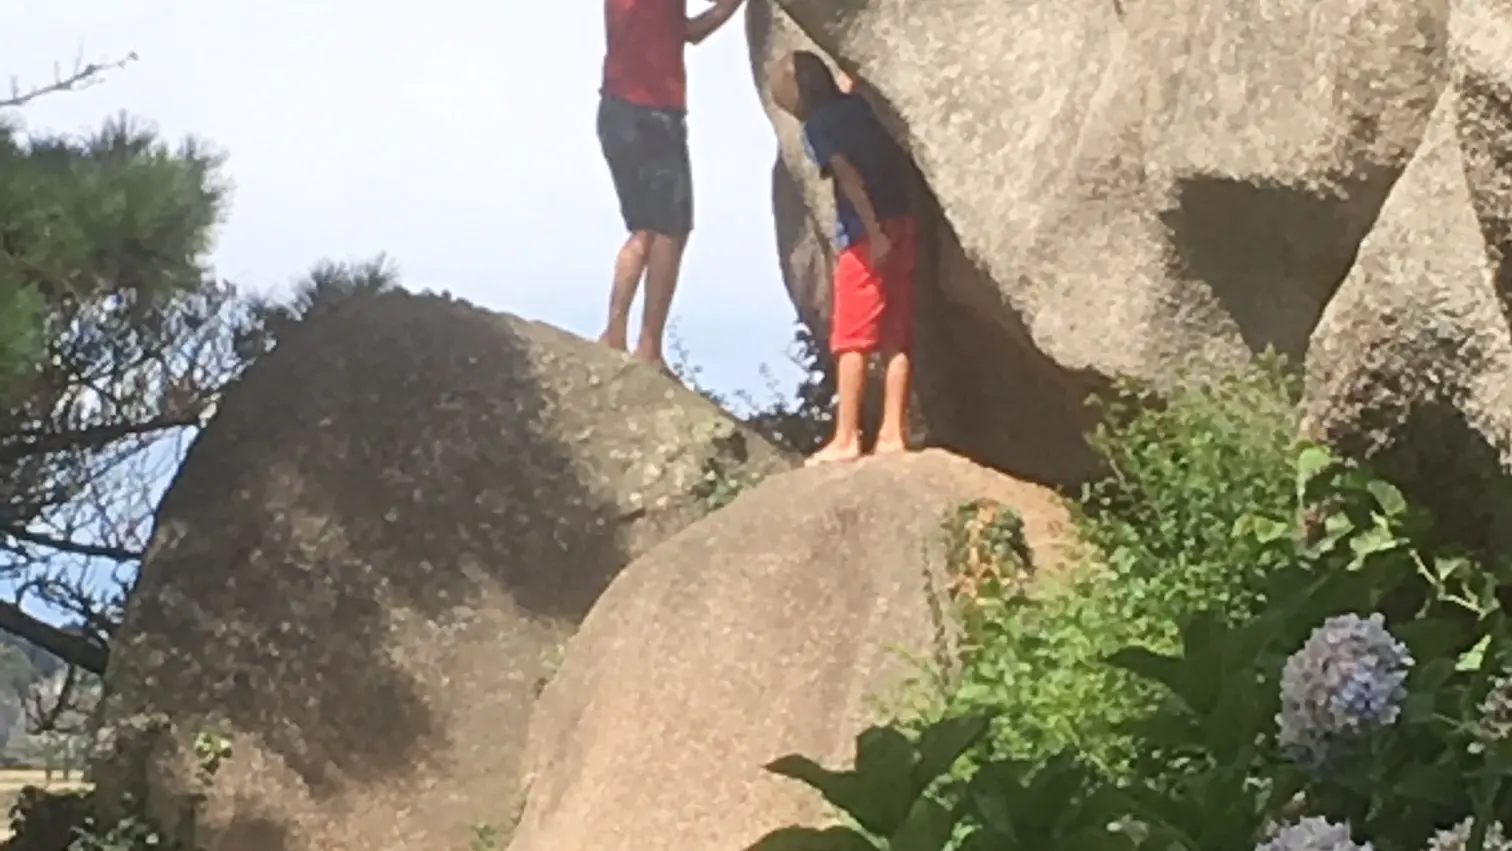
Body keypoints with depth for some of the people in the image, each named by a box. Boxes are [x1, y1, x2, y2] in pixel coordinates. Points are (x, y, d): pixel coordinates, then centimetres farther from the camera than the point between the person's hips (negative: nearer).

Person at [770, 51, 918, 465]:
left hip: (867, 235, -6)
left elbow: (850, 178, -13)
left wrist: (874, 233, -17)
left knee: (852, 341, -2)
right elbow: (897, 161, 16)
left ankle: (846, 439, -3)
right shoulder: (857, 104, 16)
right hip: (904, 225, 6)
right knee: (895, 338, 8)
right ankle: (892, 433, 7)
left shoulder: (817, 126, -2)